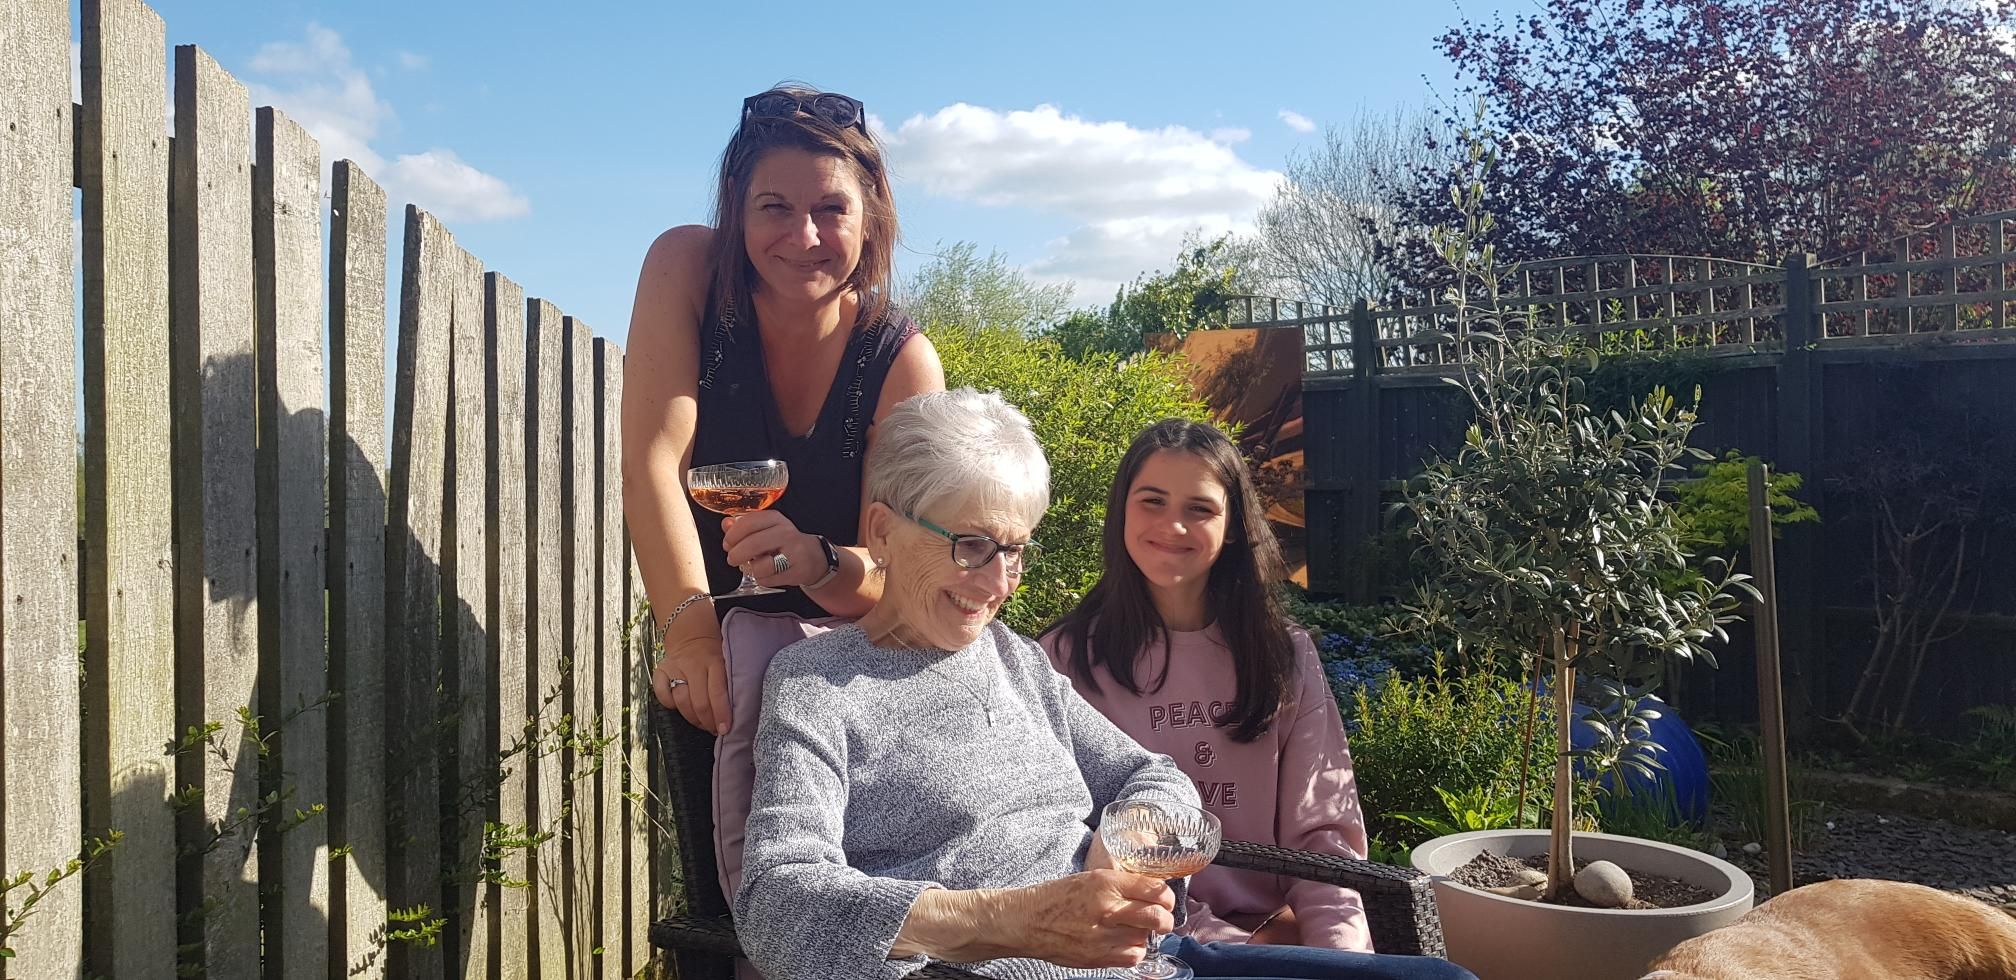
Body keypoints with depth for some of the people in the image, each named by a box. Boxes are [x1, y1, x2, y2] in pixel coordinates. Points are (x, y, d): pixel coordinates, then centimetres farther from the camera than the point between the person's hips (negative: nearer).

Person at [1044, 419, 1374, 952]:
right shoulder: (1067, 657, -2)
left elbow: (1322, 831, 3)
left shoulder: (1286, 654, 7)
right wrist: (1221, 942, -12)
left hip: (1281, 935, 4)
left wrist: (1343, 951, -15)